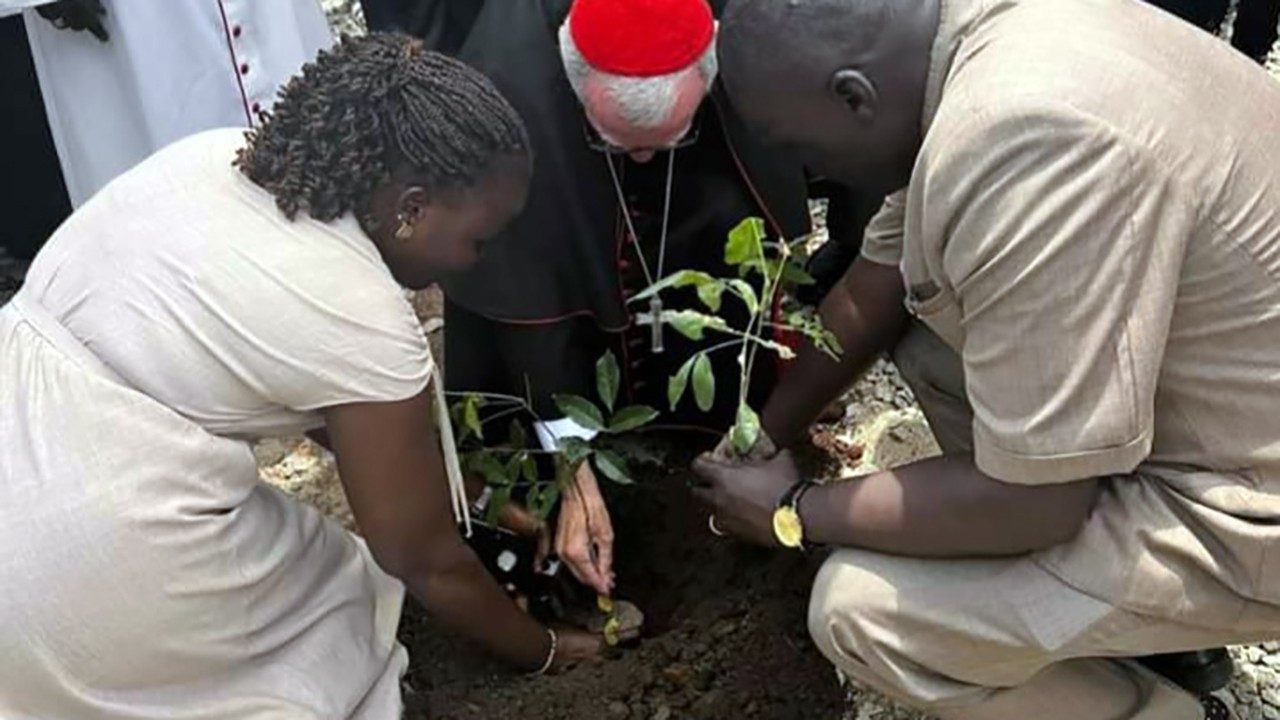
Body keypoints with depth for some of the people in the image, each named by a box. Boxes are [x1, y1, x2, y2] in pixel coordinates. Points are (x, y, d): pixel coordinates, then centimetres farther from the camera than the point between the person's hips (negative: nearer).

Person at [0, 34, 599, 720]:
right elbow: (426, 563, -4)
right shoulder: (363, 317, -17)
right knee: (335, 603, 14)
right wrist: (541, 651, 12)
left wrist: (450, 487, 23)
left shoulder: (217, 154, 4)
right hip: (86, 563, -7)